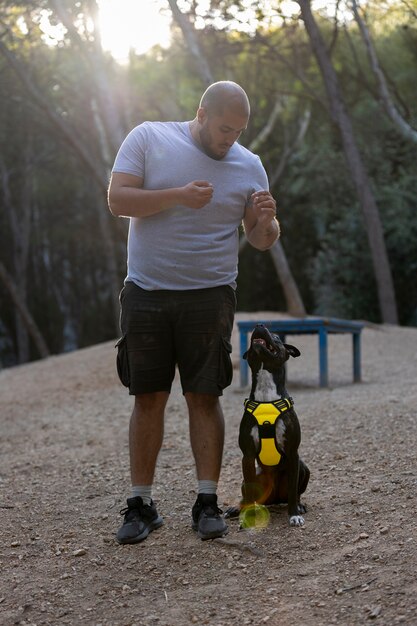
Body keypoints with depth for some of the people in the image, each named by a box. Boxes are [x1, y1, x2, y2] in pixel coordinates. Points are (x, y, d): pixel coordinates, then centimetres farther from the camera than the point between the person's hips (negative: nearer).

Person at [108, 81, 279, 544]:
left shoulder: (249, 165, 5)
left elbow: (261, 242, 8)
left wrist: (266, 219, -15)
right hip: (145, 293, 0)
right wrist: (177, 196, -19)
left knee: (204, 397, -1)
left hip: (209, 295, 1)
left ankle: (207, 503, 6)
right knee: (148, 398, 3)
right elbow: (117, 200, -8)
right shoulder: (148, 138, 0)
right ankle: (140, 505, 11)